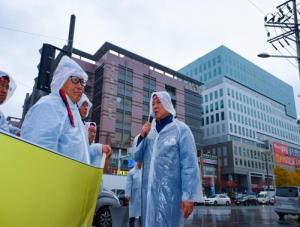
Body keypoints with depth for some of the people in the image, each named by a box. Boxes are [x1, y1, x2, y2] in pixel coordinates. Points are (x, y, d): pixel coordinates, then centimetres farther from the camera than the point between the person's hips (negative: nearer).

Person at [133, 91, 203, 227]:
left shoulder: (180, 129, -6)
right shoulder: (149, 131, 11)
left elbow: (189, 164, -11)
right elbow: (137, 157, 11)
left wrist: (189, 195, -17)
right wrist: (141, 136, -5)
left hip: (169, 192, -5)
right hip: (149, 191, 6)